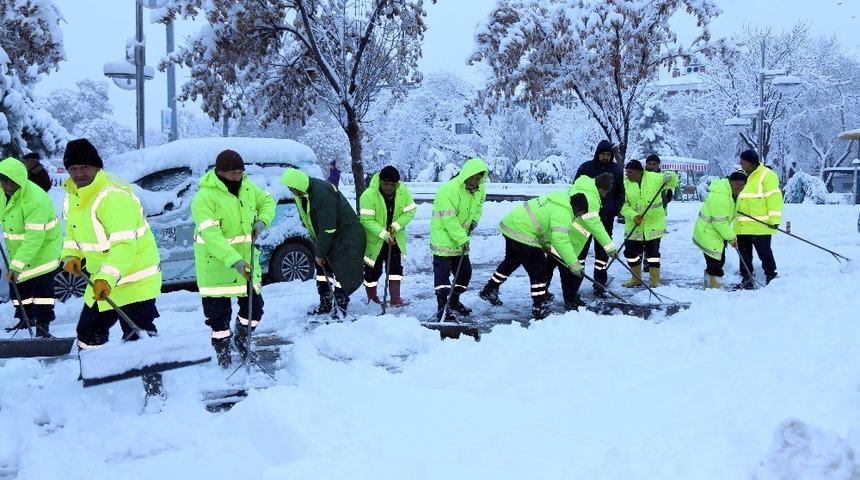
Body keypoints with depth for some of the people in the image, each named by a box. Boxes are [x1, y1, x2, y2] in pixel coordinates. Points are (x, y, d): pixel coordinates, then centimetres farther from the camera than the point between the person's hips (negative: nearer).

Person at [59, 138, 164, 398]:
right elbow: (73, 231, 18)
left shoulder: (115, 196, -25)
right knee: (88, 333, 21)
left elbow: (124, 244, -31)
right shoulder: (72, 197, 5)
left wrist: (108, 277, -39)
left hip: (135, 280, -9)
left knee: (138, 338, -9)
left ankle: (155, 391, 2)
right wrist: (71, 255, -1)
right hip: (101, 281, 9)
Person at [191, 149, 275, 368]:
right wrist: (234, 261, -40)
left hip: (245, 258, 5)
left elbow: (267, 201, 17)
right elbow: (211, 235, -30)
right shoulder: (204, 198, -21)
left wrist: (262, 220, -5)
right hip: (216, 263, -5)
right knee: (219, 312, 6)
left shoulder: (247, 188, 0)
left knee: (255, 305, 11)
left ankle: (242, 338, 38)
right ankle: (222, 351, 28)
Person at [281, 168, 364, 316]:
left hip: (346, 235, -9)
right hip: (325, 236, 9)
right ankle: (325, 305, 21)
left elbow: (327, 227, -29)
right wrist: (318, 247, 4)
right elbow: (306, 220, 9)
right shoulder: (302, 194, -2)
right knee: (322, 268, 12)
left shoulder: (322, 193, -31)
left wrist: (320, 253, -22)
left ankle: (340, 307, -1)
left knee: (343, 271, -10)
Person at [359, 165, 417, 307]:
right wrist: (384, 235, -33)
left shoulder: (403, 191, -13)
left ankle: (395, 298, 1)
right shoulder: (368, 195, -26)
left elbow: (410, 211, -7)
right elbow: (367, 220, -27)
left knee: (395, 266, -2)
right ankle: (371, 296, 26)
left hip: (395, 237, 3)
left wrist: (396, 225, -21)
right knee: (374, 269, 6)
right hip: (374, 238, -3)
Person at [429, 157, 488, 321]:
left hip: (462, 237, 8)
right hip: (443, 236, -8)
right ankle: (442, 308, -6)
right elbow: (449, 219, -27)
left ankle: (454, 301, 32)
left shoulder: (480, 189, -2)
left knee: (465, 271, 13)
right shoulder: (449, 189, -26)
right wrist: (462, 239, -28)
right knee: (443, 272, -10)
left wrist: (475, 219, 0)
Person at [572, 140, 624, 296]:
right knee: (581, 248, 0)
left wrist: (616, 210, -1)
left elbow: (620, 193, 12)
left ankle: (599, 284, 12)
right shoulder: (586, 168, -2)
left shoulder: (616, 170, 5)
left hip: (606, 217, 2)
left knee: (603, 250, 5)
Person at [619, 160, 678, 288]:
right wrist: (633, 216, -22)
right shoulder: (625, 184, -2)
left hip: (654, 224, -2)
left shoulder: (654, 177, -5)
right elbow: (624, 206, -5)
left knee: (653, 252, 2)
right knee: (631, 252, 7)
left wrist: (669, 177, -18)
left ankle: (655, 279, 15)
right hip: (634, 225, 2)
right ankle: (636, 278, 25)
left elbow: (672, 183, 6)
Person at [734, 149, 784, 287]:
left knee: (764, 253, 0)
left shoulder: (766, 175, -7)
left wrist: (774, 219, -16)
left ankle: (771, 278, 12)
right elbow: (734, 197, 23)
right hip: (742, 226, 7)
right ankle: (746, 280, 20)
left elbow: (774, 198, -12)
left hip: (760, 226, -7)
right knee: (744, 254, 11)